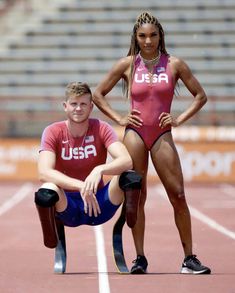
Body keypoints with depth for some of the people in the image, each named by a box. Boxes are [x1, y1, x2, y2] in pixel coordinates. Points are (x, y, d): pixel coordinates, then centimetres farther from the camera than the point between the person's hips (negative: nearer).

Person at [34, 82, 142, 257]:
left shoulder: (101, 129, -6)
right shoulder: (53, 132, -8)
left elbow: (127, 161, -21)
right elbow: (44, 173, -23)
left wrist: (100, 170, -41)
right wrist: (81, 186, -37)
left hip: (99, 204, 0)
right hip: (67, 208, 0)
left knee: (131, 178, -27)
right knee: (46, 193, -36)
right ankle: (50, 241, -10)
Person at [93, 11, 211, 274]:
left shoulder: (174, 65, 3)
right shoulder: (127, 65, 3)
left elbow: (200, 96, 10)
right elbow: (98, 95, 10)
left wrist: (179, 120, 0)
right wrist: (119, 119, 1)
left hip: (162, 136, 0)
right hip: (135, 134, 0)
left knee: (178, 196, -4)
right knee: (136, 197, -1)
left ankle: (189, 259, 3)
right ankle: (139, 259, 6)